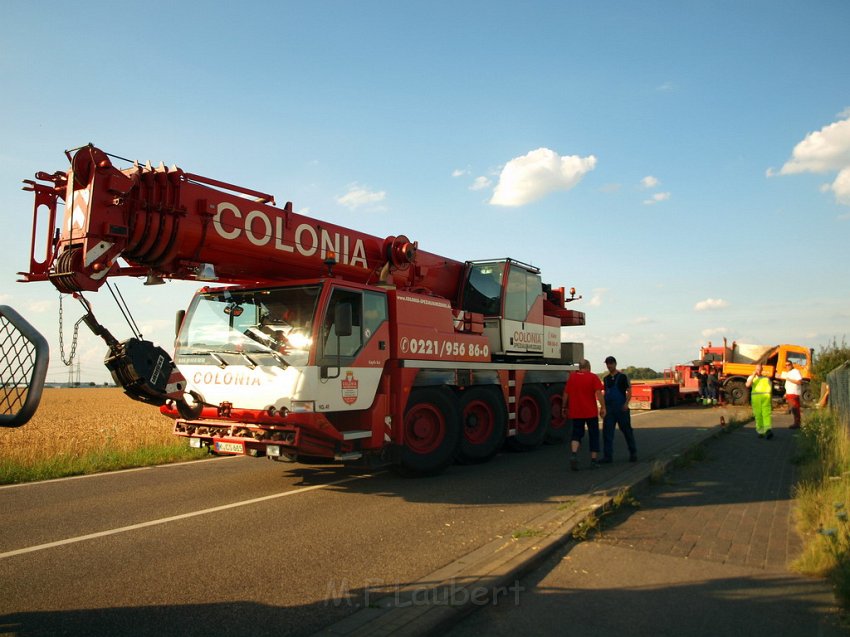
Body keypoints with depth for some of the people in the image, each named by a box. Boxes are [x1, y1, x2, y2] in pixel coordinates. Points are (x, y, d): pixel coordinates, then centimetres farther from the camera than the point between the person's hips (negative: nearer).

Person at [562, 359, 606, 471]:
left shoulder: (572, 377, 5)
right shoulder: (593, 377, -3)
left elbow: (566, 394, 8)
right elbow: (598, 393, -15)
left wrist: (564, 407, 18)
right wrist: (603, 407, -14)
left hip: (576, 412, 2)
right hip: (591, 412, -2)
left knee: (577, 434, 8)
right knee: (594, 435, 11)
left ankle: (574, 454, -17)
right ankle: (593, 461, 12)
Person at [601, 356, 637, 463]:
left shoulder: (622, 377, -3)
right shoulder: (606, 379, 13)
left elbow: (629, 391, -6)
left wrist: (626, 403, -20)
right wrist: (603, 406, 14)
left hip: (621, 409, -4)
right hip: (609, 409, 5)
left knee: (627, 430, 5)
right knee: (607, 432, -2)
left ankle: (633, 453, 20)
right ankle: (607, 456, 0)